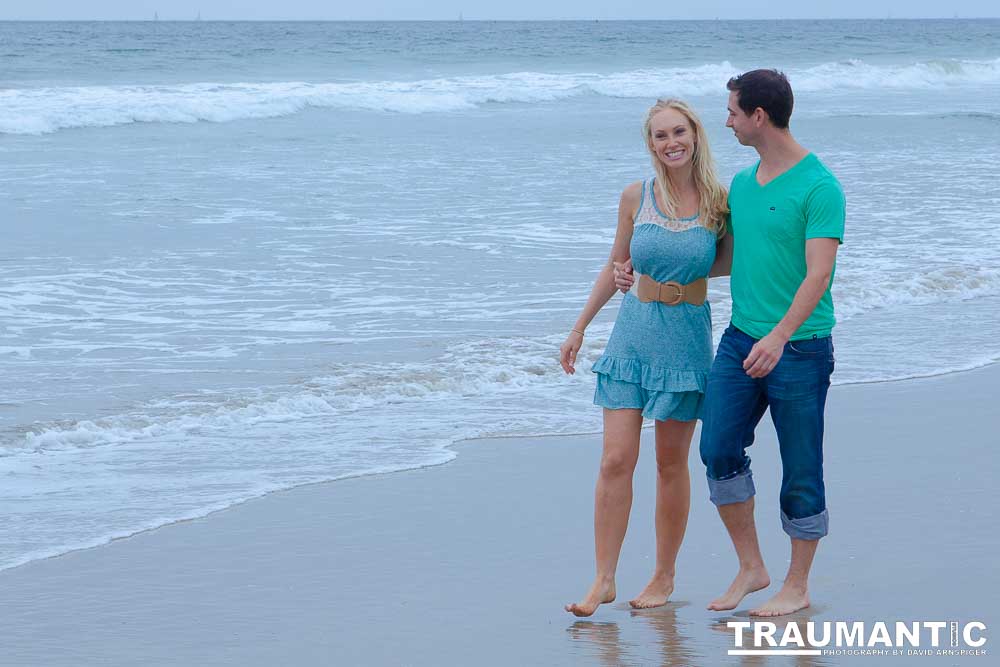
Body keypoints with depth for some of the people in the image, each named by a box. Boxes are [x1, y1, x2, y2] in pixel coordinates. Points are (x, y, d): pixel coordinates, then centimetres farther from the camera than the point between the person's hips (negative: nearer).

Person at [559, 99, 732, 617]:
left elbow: (729, 263, 8)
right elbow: (616, 266, 10)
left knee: (671, 463, 6)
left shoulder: (717, 200, -6)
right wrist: (578, 329, 12)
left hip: (688, 336, -1)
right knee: (616, 460, -4)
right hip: (634, 329, 1)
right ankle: (603, 581, -1)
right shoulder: (636, 197, -1)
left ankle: (664, 576, 18)